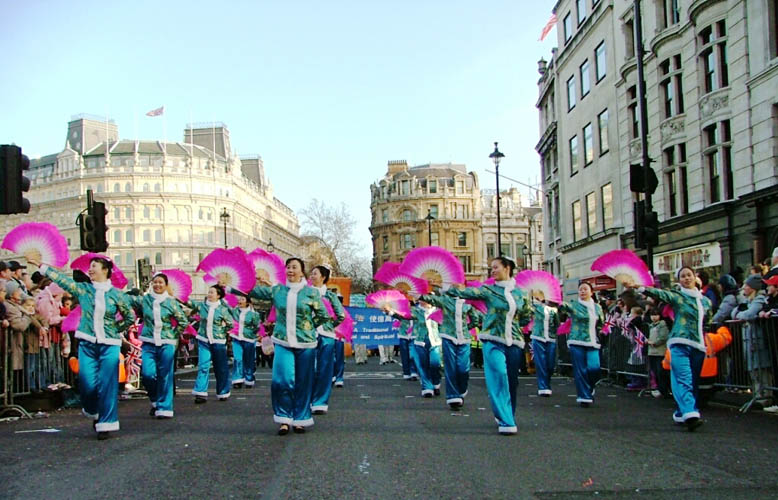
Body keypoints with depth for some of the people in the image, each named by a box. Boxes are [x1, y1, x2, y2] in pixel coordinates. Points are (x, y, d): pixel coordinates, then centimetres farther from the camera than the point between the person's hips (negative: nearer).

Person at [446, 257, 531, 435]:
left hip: (514, 341, 3)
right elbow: (466, 292, -9)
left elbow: (526, 317, 19)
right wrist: (446, 288, -18)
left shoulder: (520, 294, 10)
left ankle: (507, 416, 29)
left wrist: (512, 323, 7)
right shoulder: (488, 290, 1)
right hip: (493, 340, -3)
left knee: (511, 380, 10)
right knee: (499, 377, -17)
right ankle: (506, 421, -17)